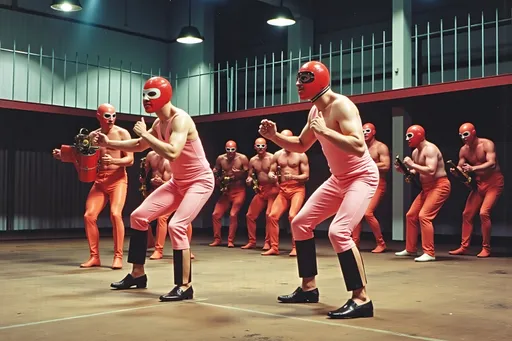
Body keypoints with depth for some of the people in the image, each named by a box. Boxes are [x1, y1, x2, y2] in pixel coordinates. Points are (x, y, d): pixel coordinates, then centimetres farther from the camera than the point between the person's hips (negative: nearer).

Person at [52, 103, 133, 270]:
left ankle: (118, 257, -13)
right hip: (99, 180, 5)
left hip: (118, 179, -5)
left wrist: (112, 160, -27)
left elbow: (130, 160, -9)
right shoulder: (92, 135, 9)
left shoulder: (122, 133, -4)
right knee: (89, 215, -4)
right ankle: (94, 256, 7)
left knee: (115, 214, -22)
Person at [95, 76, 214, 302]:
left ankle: (184, 286, -14)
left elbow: (172, 153, -40)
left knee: (176, 226, -26)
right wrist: (109, 143, 13)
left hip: (200, 181, -9)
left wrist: (145, 134, -30)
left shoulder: (180, 119, -23)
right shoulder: (159, 123, 4)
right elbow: (139, 146, 23)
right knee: (138, 216, 6)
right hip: (178, 181, 9)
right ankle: (138, 274, 18)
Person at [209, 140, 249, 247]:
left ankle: (230, 241, -4)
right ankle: (217, 239, 15)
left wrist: (239, 173, -26)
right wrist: (218, 180, -5)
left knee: (233, 214, -16)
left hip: (239, 191, -4)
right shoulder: (220, 159, 1)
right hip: (226, 191, 4)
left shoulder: (242, 158, -9)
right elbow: (216, 173, 15)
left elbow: (248, 174, -7)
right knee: (215, 214, -1)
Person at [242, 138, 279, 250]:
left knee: (269, 214, -18)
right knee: (250, 215, 5)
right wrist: (249, 180, -9)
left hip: (272, 189, -6)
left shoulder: (272, 158, -10)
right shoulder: (252, 160, 7)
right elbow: (249, 176, 14)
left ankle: (268, 242, -8)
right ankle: (252, 242, 17)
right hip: (260, 190, 6)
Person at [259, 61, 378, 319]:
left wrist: (325, 131, -33)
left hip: (362, 176, -10)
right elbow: (301, 146, 19)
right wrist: (274, 136, 4)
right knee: (300, 223, 11)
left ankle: (361, 299, -15)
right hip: (338, 178, 10)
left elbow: (358, 148, -33)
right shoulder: (315, 111, 6)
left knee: (338, 232, -25)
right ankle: (308, 288, 23)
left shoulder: (341, 106, -22)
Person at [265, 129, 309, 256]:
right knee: (272, 216, -8)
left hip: (297, 189, -4)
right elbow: (271, 171, 13)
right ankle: (274, 248, 3)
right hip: (283, 190, 4)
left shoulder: (301, 155, -2)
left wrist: (293, 177, -21)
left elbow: (306, 176, -4)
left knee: (292, 215, -24)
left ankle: (295, 247, -12)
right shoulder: (277, 155, 8)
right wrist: (272, 176, -12)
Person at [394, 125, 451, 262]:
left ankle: (429, 253, -17)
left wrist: (412, 164, -23)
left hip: (439, 186, -10)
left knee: (424, 216, -21)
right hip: (427, 187, 10)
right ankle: (410, 249, 23)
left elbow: (431, 171, -29)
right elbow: (416, 171, 19)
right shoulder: (415, 152, 12)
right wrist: (404, 170, 0)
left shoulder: (430, 149, -17)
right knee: (411, 215, 11)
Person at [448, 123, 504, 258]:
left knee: (484, 212, -20)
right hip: (479, 183, 7)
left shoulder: (487, 144, -17)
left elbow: (492, 164, -29)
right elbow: (461, 167, 4)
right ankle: (464, 247, 12)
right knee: (467, 214, 2)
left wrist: (473, 168, -43)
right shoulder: (464, 150, 1)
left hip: (494, 182, -7)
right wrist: (456, 170, -20)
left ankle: (486, 248, -9)